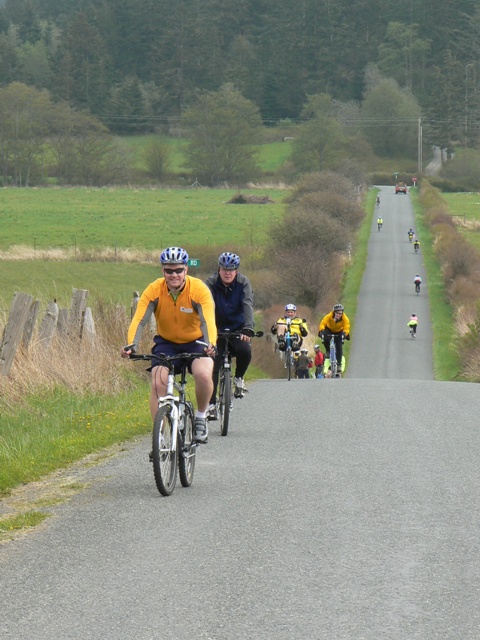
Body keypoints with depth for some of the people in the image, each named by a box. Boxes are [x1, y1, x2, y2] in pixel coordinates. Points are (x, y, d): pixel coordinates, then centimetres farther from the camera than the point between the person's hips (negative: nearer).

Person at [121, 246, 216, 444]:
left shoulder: (199, 289, -22)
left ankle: (200, 417, -2)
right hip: (166, 342, 1)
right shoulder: (154, 290, -18)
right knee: (158, 383, -21)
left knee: (203, 374, -29)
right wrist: (131, 345, -45)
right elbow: (139, 320, -26)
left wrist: (210, 345, -52)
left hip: (195, 341, -1)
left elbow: (208, 321, -32)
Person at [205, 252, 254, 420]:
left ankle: (238, 378, 0)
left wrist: (248, 329, -40)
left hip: (238, 328, 0)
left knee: (245, 350, -29)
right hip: (218, 329, 0)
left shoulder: (243, 283, -12)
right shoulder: (211, 283, -13)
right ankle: (212, 404, -5)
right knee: (213, 364, -13)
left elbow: (248, 305, -24)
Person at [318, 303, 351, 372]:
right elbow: (322, 323, -37)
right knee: (325, 338, -31)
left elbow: (346, 328, -32)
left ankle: (339, 364, 0)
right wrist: (321, 331, -56)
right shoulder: (329, 316, -31)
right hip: (329, 330, 0)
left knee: (339, 347, -13)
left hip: (339, 332, 0)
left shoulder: (345, 319, -28)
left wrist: (344, 333, -53)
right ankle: (328, 351, -3)